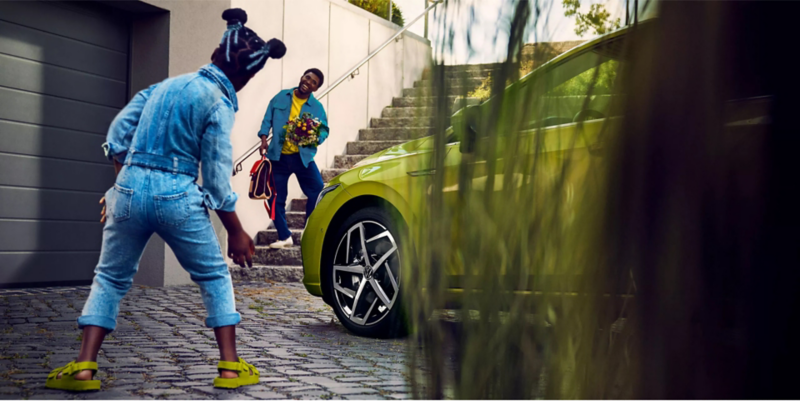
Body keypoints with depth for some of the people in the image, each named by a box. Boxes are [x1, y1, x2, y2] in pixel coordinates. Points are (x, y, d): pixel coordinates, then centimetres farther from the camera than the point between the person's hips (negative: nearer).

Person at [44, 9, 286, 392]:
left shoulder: (167, 84, 12)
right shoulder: (218, 103, -6)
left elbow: (118, 133, 13)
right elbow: (217, 179, -7)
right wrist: (236, 233, 0)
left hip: (129, 189, 5)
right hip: (177, 197, -4)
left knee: (110, 277, 18)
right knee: (215, 277, 14)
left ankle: (83, 367, 8)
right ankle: (230, 366, 12)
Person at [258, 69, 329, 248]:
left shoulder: (317, 107, 2)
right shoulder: (281, 97, 4)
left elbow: (324, 130, 2)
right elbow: (268, 119, 7)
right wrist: (264, 138, -7)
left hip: (303, 157, 0)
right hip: (278, 156, 1)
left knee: (318, 193, -8)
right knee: (275, 198, 3)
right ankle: (284, 237, 17)